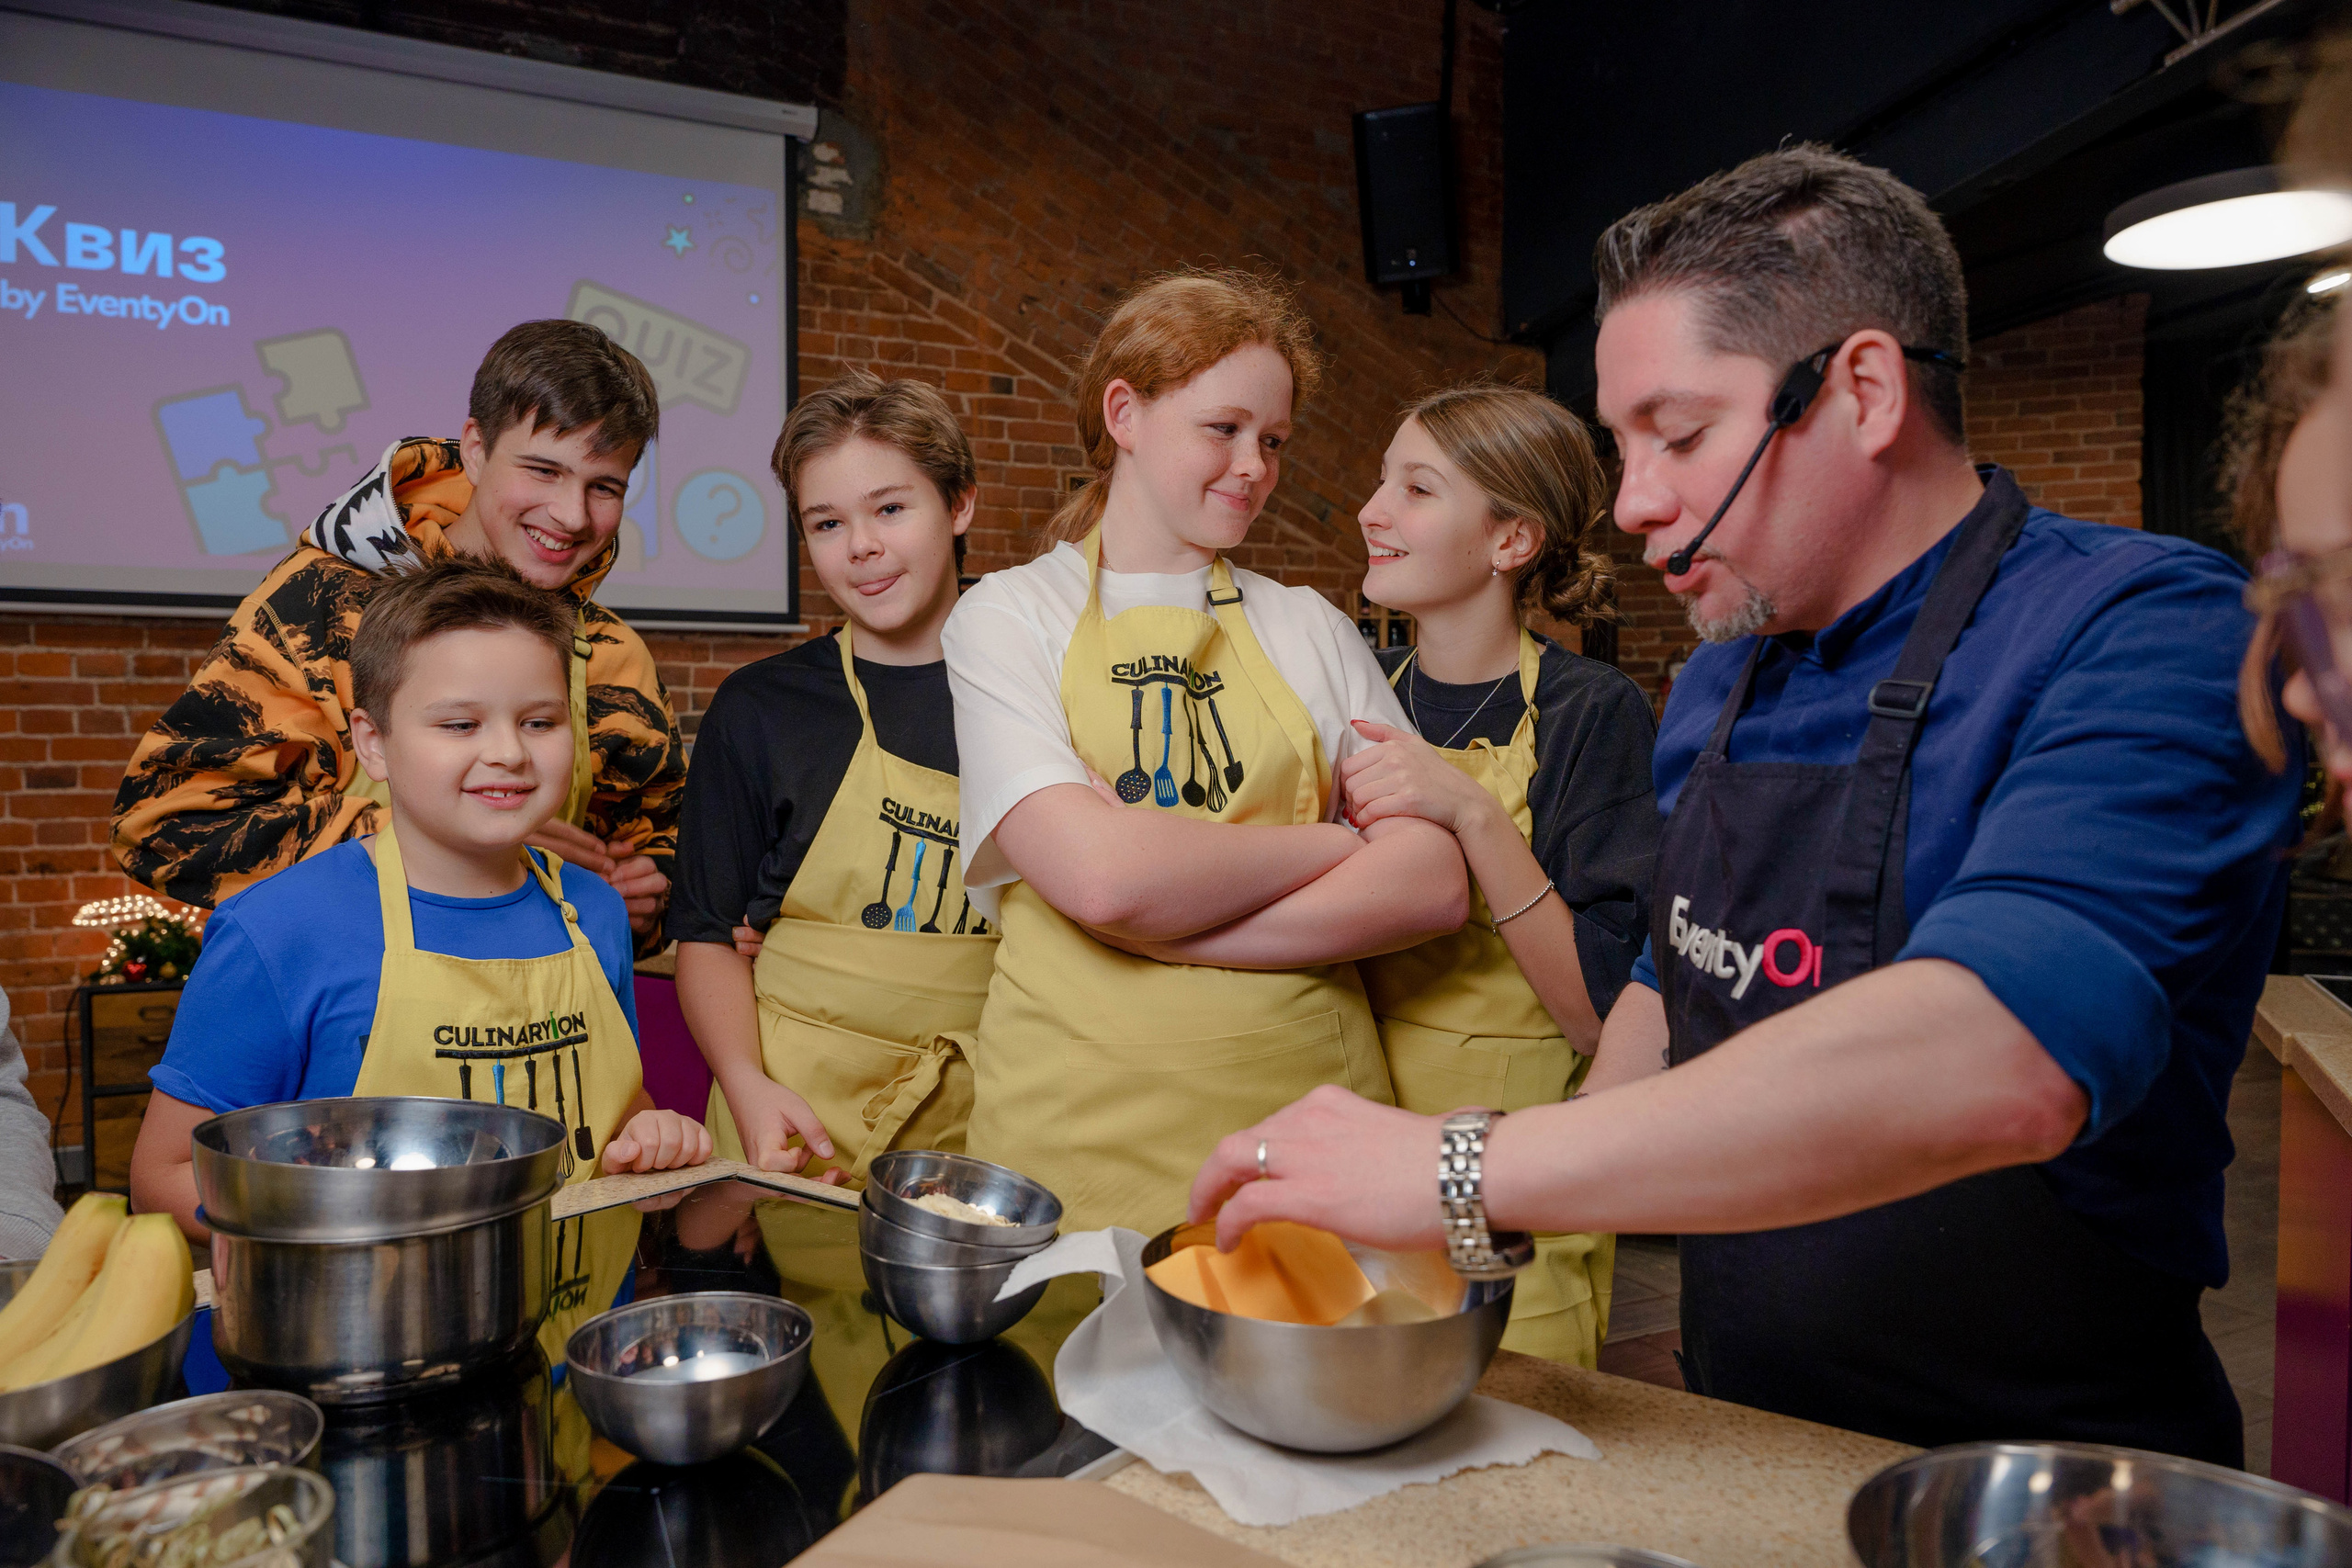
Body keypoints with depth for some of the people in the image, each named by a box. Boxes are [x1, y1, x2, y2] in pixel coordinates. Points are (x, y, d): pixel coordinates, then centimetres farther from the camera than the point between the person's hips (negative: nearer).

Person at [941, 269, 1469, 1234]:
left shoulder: (1310, 630, 10)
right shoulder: (1008, 616, 2)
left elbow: (1435, 885, -2)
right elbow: (1101, 875, -16)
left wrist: (1174, 924, -13)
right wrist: (1336, 842, -4)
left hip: (1307, 1104, 3)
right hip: (1077, 1135, -2)